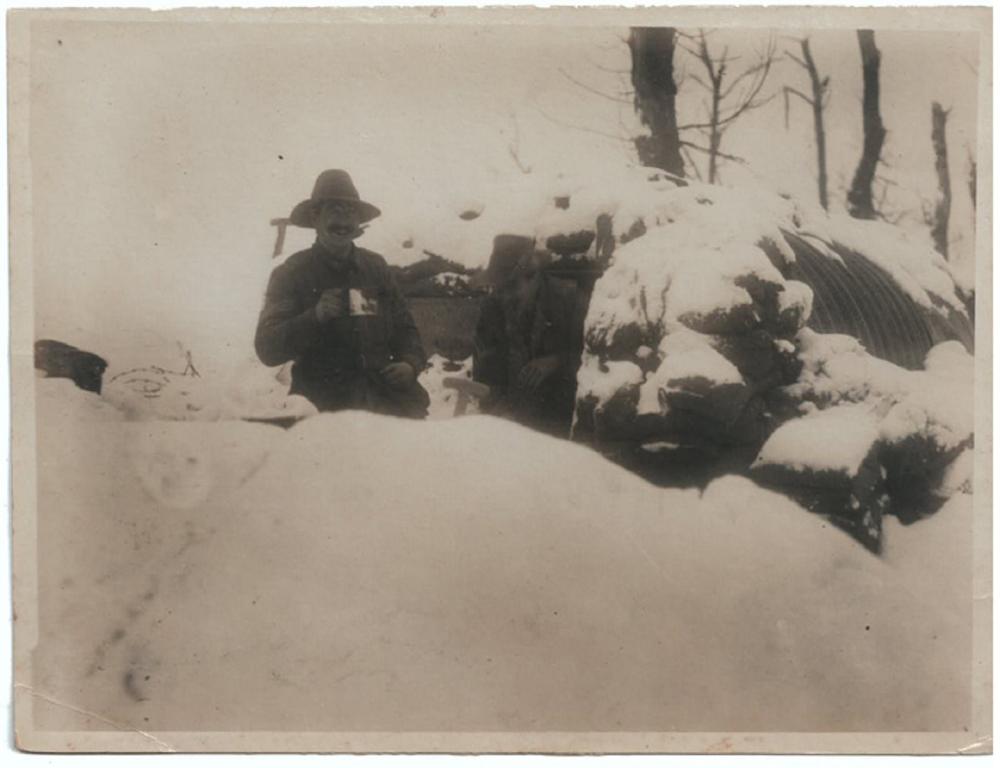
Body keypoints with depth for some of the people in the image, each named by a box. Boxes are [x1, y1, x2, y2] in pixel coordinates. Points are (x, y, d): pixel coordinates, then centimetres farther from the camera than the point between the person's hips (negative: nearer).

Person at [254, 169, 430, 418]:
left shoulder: (375, 266, 16)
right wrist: (315, 317, -19)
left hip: (386, 393, 4)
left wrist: (411, 363, 2)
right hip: (325, 405, -4)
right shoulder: (292, 273, 3)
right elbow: (267, 349, -4)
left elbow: (404, 325, 24)